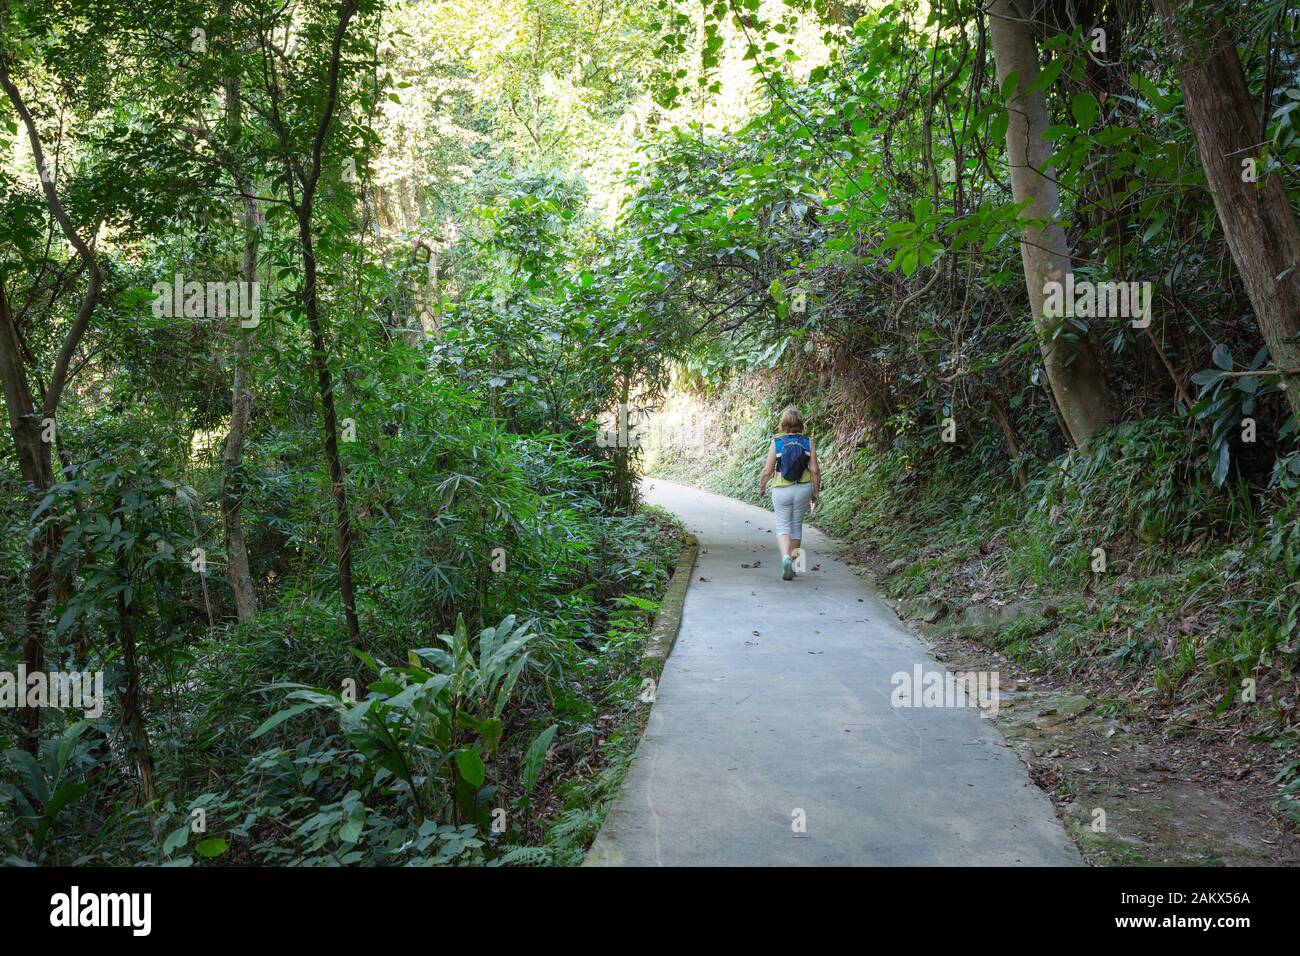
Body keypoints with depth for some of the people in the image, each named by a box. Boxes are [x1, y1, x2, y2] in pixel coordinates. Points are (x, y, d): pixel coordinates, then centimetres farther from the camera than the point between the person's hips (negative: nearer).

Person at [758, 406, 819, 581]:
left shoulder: (776, 442, -6)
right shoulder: (808, 442, -3)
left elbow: (768, 470, -5)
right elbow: (815, 470, -5)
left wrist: (761, 487, 13)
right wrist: (816, 492, 6)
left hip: (781, 490, -2)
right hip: (803, 489, 2)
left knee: (783, 527, 5)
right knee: (796, 526, 16)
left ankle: (786, 557, -22)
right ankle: (793, 564, 22)